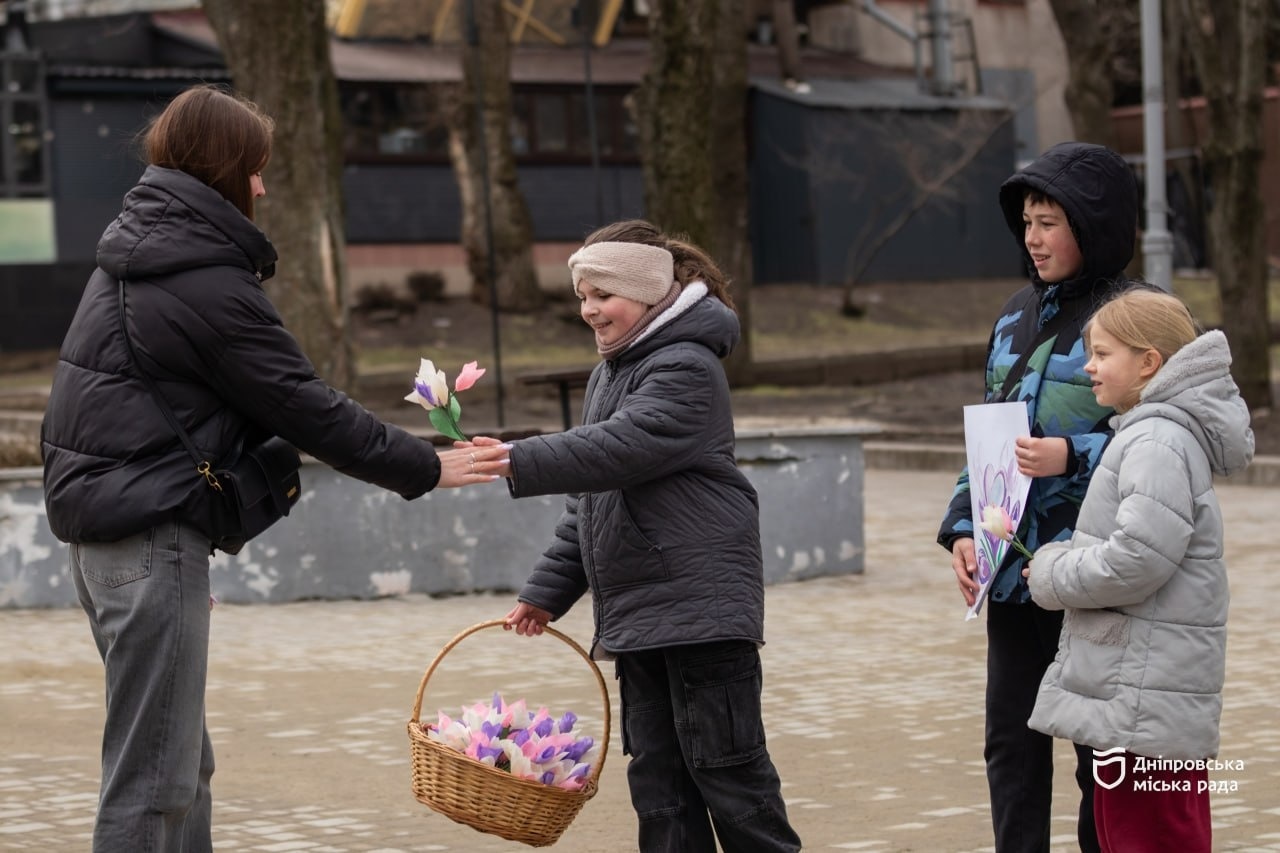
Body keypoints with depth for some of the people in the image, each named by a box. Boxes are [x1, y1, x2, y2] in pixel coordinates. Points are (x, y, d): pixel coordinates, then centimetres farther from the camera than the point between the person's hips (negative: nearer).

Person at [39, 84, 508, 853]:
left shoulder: (131, 255, 14)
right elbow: (308, 409, -13)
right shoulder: (210, 283, -15)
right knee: (154, 776, -8)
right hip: (153, 536, -10)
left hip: (101, 523, 10)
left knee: (185, 761, 16)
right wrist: (426, 468, -4)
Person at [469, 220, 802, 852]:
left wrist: (519, 463, -36)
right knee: (656, 776, 7)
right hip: (636, 611, 9)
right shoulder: (610, 371, 18)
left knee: (723, 765, -5)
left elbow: (618, 449, -27)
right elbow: (591, 496, 22)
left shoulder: (686, 368, -11)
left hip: (700, 603, -9)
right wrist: (548, 590, 16)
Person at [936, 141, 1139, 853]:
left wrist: (1075, 456, -24)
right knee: (1012, 745, 11)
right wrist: (962, 527, 7)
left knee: (1101, 753, 2)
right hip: (1012, 571, 7)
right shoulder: (1017, 317, 13)